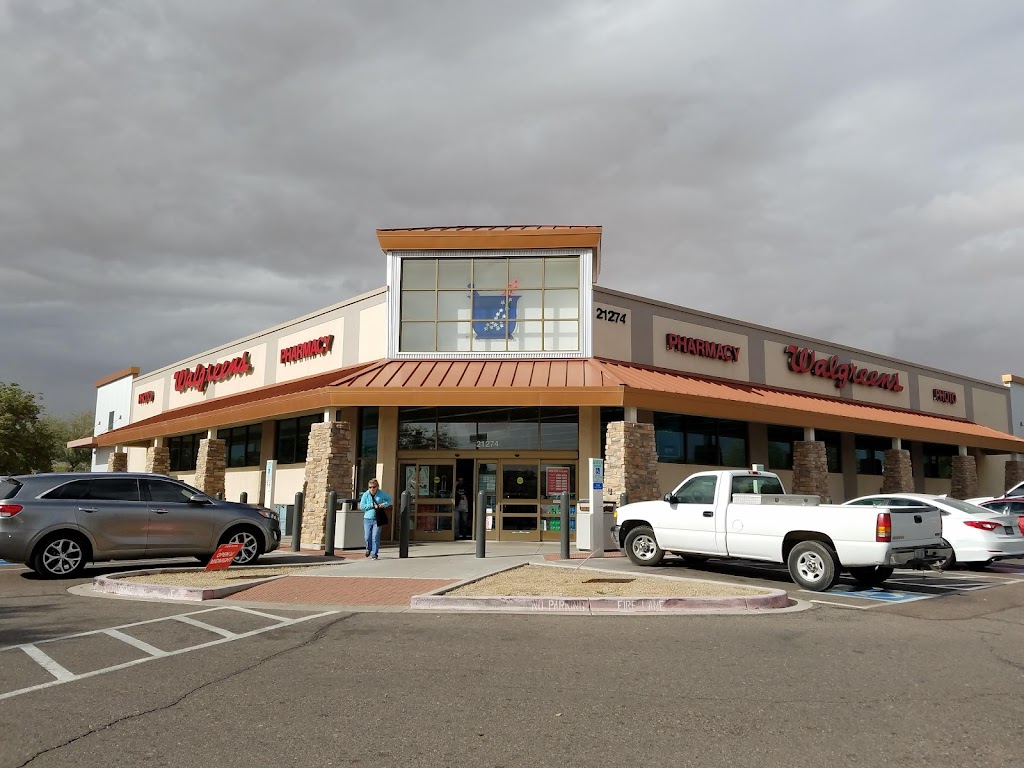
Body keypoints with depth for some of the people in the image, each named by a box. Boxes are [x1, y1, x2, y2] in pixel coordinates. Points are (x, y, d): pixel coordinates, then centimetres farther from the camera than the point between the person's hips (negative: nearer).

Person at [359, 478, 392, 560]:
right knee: (368, 537, 4)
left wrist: (384, 504, -6)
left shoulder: (381, 494, 0)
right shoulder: (365, 494, -2)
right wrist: (372, 505, -15)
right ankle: (368, 549, 34)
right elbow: (361, 506, -7)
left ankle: (374, 554, 3)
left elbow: (389, 500, 14)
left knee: (375, 537, -7)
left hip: (377, 519, -1)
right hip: (367, 519, 1)